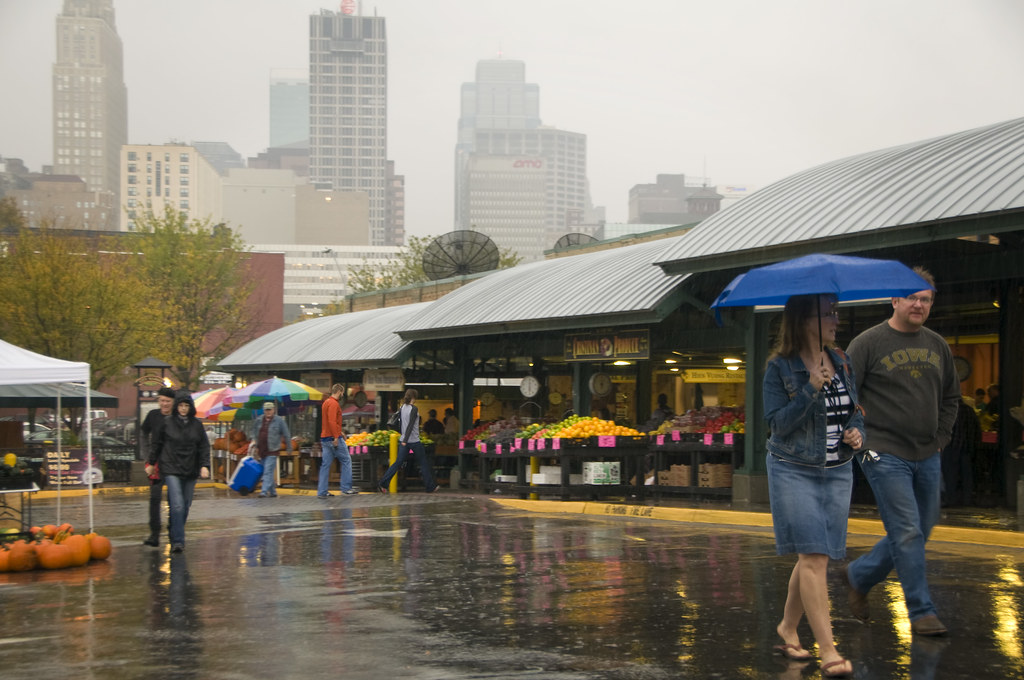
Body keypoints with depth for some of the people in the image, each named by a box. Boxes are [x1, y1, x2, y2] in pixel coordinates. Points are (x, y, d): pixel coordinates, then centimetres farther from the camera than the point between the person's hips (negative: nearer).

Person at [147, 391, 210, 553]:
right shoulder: (167, 423, -2)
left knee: (185, 506, 9)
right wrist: (151, 463, 14)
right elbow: (158, 444, 8)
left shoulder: (197, 425, 5)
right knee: (177, 505, -15)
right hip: (171, 469, -4)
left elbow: (204, 447, 7)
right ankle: (177, 541, -14)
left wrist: (204, 466, -5)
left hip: (190, 471, 4)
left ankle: (174, 532, 30)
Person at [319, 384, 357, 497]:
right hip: (334, 438, -9)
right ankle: (346, 488, 2)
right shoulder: (334, 404, -13)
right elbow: (332, 421, -23)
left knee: (325, 464, 7)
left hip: (324, 438, 9)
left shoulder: (326, 402, 17)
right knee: (346, 460, 2)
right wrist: (336, 436, -24)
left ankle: (322, 491, 4)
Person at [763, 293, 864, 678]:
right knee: (814, 556, -12)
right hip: (793, 470, -6)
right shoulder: (780, 366, -8)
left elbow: (854, 409, 18)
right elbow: (778, 424, -13)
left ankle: (787, 627, 30)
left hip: (837, 472, 6)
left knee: (814, 556, 10)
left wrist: (856, 431, -3)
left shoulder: (841, 361, 8)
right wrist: (811, 390, -22)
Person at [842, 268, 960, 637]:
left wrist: (941, 437, 12)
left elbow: (950, 396, 23)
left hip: (927, 457, 7)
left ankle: (859, 575, 31)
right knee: (907, 532, -8)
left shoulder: (937, 345, 11)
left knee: (918, 532, 12)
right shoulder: (868, 343, -6)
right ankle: (921, 612, 0)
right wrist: (859, 439, -10)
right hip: (885, 455, -6)